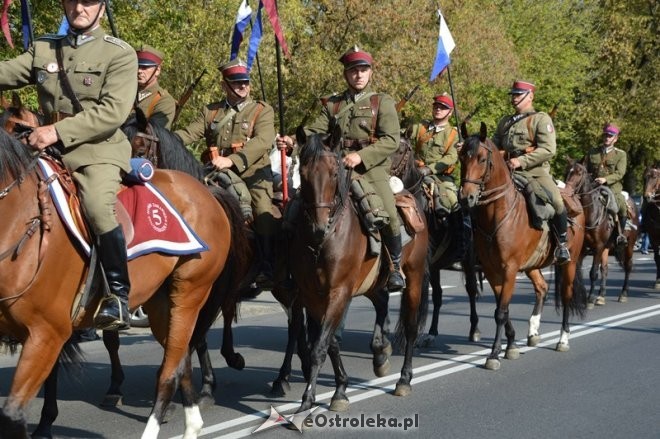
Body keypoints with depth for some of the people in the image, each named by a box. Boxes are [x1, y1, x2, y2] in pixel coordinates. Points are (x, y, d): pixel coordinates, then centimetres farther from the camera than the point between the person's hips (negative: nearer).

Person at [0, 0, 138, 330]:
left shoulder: (120, 54, -2)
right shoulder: (43, 49, 14)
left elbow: (113, 111, -14)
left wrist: (58, 131, -22)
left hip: (99, 150, -6)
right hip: (49, 149, 6)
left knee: (97, 207, -30)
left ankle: (119, 296, -20)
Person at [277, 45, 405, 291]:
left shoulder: (383, 102, 9)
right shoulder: (332, 105, 20)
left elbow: (391, 140, -3)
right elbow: (315, 132, 6)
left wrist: (360, 156, -17)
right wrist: (292, 141, -15)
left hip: (372, 171, -3)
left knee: (388, 215, -22)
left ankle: (395, 267, 0)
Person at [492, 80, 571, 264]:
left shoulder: (541, 119, 1)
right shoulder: (505, 122, 21)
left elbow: (548, 149, -12)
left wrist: (522, 161, -21)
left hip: (536, 173, -6)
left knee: (556, 201, -30)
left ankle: (562, 244, -11)